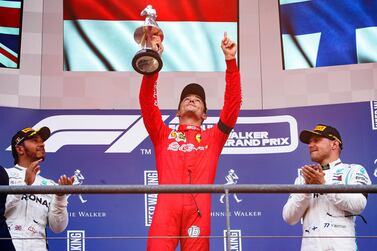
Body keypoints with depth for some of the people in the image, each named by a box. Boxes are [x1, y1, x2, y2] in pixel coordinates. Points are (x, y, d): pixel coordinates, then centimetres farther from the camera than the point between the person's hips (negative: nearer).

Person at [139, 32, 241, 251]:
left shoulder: (213, 137, 23)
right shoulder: (163, 134, 24)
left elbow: (233, 103, 13)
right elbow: (147, 102, 12)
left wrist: (231, 62, 6)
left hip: (198, 207, 0)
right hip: (167, 205, 0)